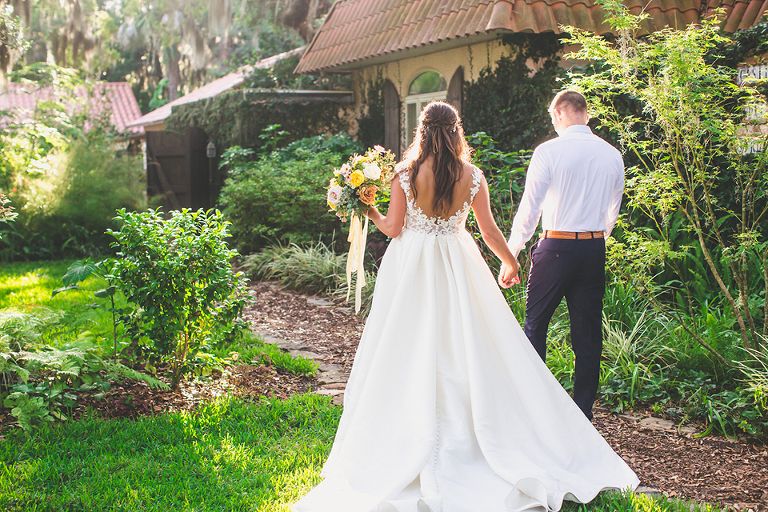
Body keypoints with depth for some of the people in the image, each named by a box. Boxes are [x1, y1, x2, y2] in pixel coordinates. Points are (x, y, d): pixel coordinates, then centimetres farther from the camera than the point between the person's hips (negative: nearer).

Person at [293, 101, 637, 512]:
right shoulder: (472, 176, -5)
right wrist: (510, 262, 18)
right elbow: (489, 230, 2)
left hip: (412, 269, -1)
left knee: (410, 351, 7)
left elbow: (393, 228, -6)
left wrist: (371, 214, 14)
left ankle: (409, 441, 12)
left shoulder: (405, 173, -10)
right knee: (467, 347, 12)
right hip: (457, 266, 1)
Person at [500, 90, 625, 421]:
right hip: (595, 249, 4)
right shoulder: (613, 155, 7)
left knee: (535, 323, 9)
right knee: (587, 334, 10)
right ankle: (583, 414, 16)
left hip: (556, 248, -4)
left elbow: (529, 209, -9)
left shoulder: (549, 151, -8)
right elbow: (612, 213, 16)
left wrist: (510, 256, -3)